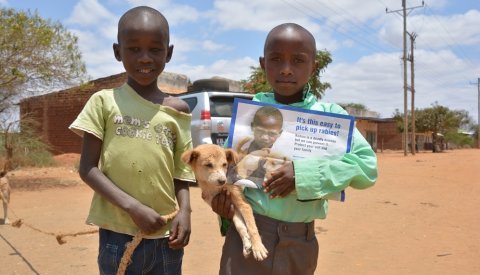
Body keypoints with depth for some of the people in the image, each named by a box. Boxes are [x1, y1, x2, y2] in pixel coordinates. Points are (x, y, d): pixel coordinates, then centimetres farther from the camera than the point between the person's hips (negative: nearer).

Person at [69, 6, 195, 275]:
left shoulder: (178, 110, 4)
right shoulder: (104, 101, -2)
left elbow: (180, 171, 8)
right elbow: (88, 169, -4)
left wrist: (185, 211, -9)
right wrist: (132, 207, -15)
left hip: (166, 235, 2)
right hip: (117, 234, -2)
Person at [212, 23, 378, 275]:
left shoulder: (330, 115, -5)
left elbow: (368, 166, -11)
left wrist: (304, 173, -21)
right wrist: (223, 192, -11)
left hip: (302, 242, 1)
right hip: (247, 234, 0)